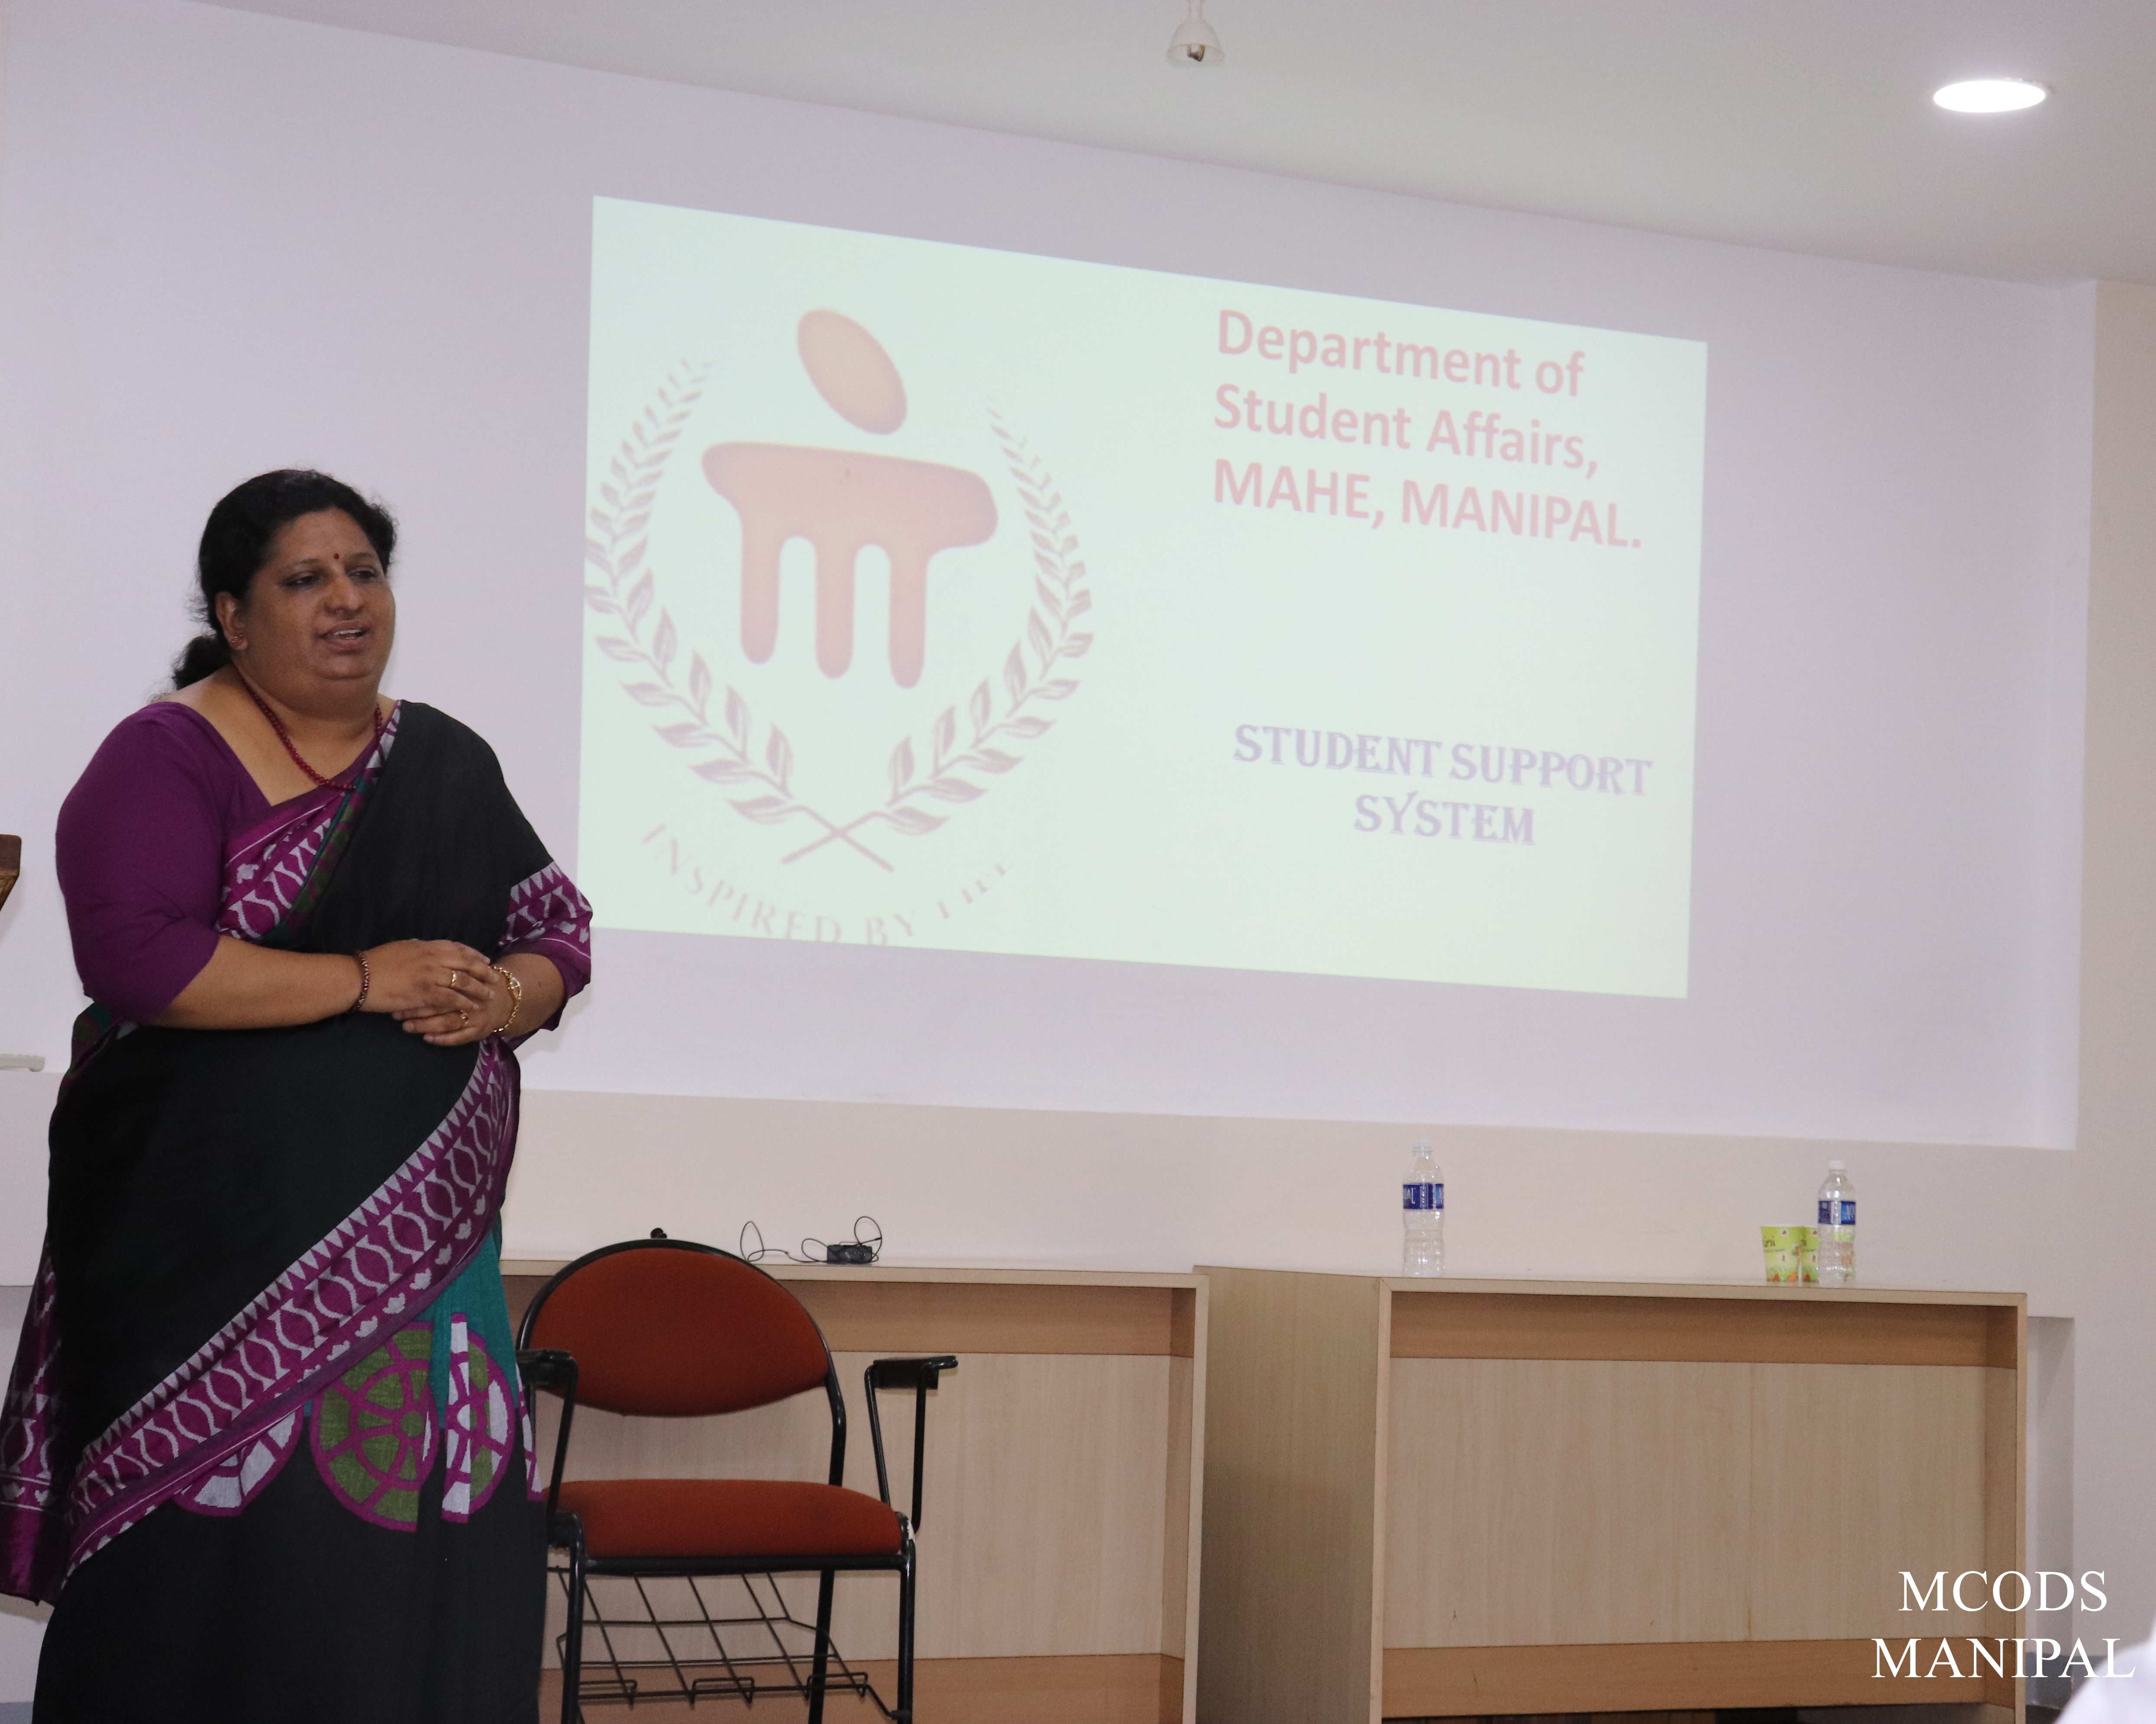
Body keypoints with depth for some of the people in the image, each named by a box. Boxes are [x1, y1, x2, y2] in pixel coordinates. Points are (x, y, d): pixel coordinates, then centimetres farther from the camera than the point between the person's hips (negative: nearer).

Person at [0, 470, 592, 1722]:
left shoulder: (447, 763, 15)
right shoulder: (169, 758, -3)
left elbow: (560, 928, 16)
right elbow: (137, 958, -16)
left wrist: (505, 996, -7)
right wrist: (363, 980, -16)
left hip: (421, 1229, 5)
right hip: (218, 1231, -5)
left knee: (422, 1532, 1)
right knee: (229, 1545, -7)